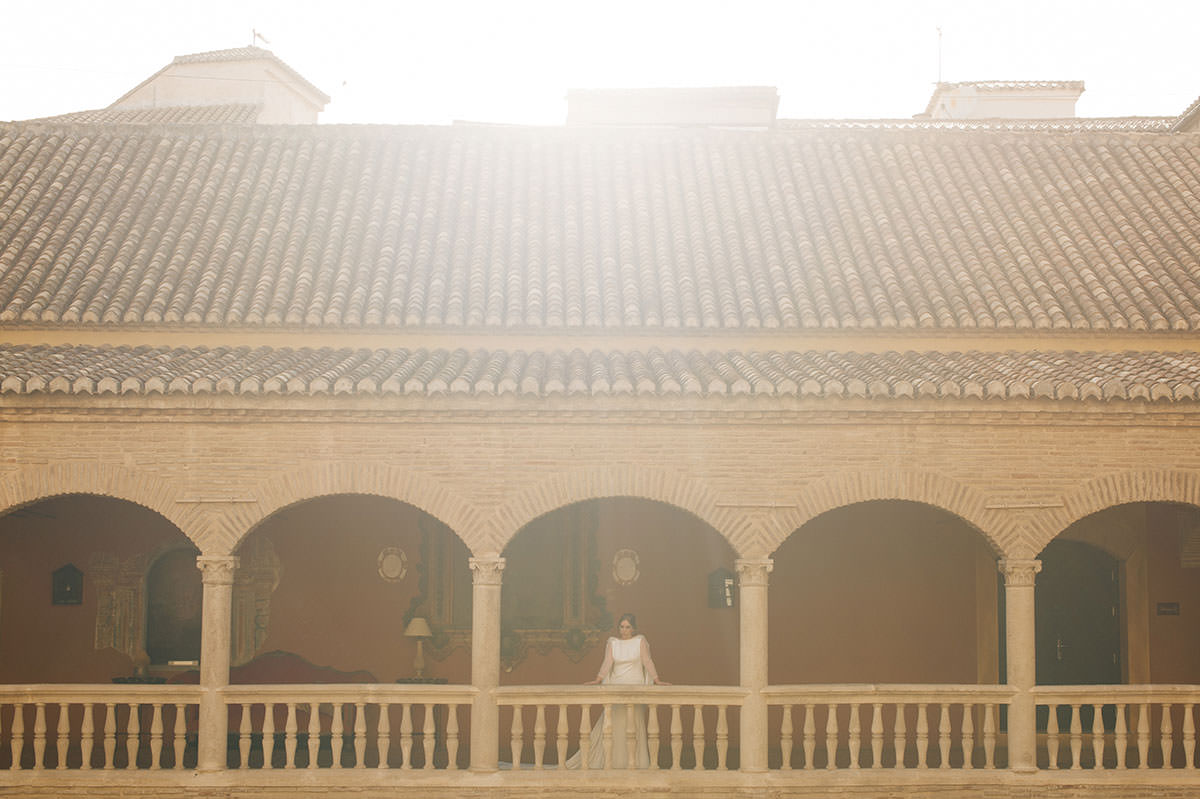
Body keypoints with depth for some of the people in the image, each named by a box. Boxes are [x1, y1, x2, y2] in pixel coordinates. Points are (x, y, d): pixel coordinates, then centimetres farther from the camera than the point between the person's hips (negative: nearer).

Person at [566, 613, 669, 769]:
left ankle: (639, 763, 4)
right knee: (613, 725, -2)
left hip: (635, 686, -2)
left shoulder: (640, 641, 2)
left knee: (635, 724, -2)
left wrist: (656, 680, -16)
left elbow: (647, 661, -5)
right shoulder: (612, 643, 7)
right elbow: (607, 663, -4)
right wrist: (598, 680, -20)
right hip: (616, 686, 2)